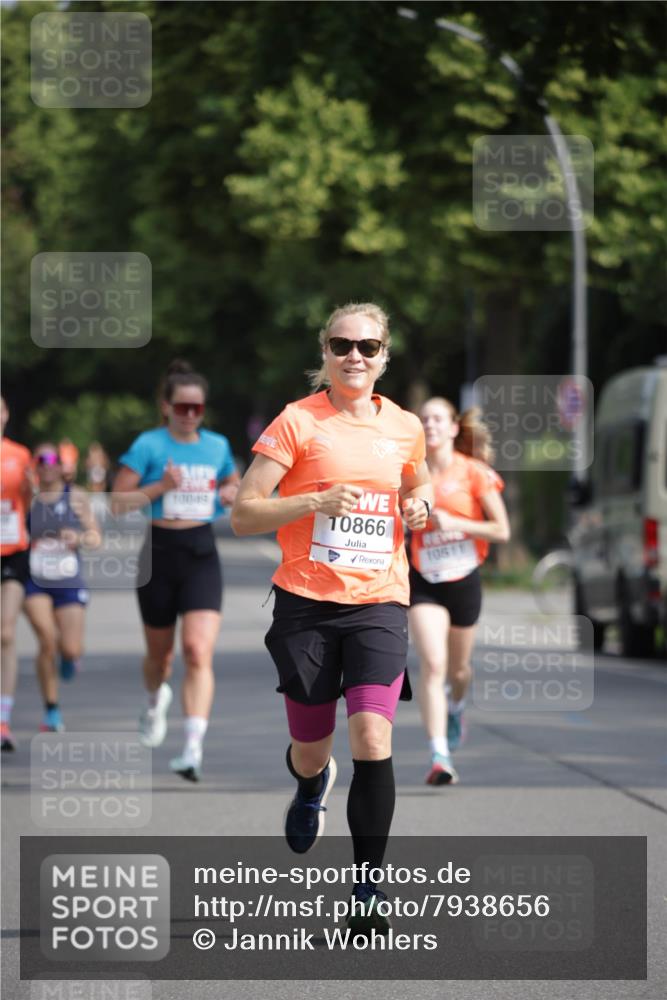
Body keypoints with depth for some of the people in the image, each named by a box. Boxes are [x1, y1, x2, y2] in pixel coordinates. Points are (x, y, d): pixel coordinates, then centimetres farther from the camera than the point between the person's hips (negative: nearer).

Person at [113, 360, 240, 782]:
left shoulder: (218, 446, 7)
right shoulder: (149, 445, -5)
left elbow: (233, 481, 27)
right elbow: (118, 502, -7)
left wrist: (230, 493, 3)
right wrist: (160, 487, -20)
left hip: (202, 556, 1)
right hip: (160, 553, -1)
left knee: (199, 651, -16)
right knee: (160, 650, 16)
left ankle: (194, 748, -23)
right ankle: (156, 700, 52)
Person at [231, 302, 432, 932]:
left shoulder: (405, 427, 8)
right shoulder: (298, 421, -4)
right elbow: (243, 514, -7)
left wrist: (419, 505, 5)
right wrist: (317, 500, -21)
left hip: (378, 602, 1)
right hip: (306, 602, -1)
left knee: (372, 738, -17)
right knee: (311, 750, 8)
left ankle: (367, 887, -9)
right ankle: (312, 784, 49)